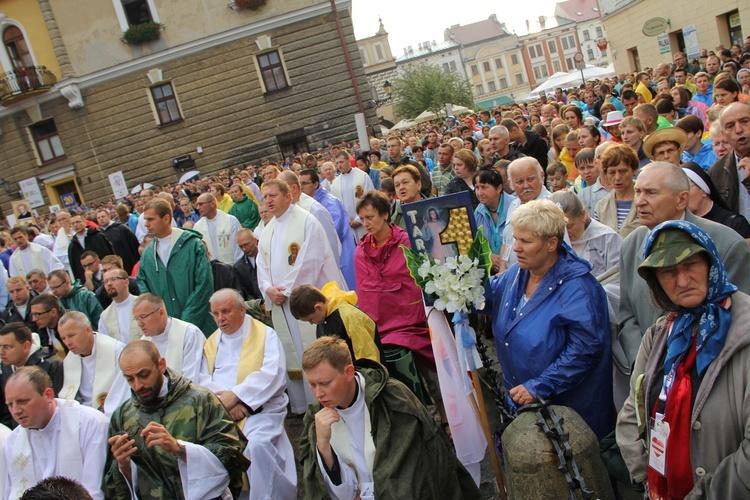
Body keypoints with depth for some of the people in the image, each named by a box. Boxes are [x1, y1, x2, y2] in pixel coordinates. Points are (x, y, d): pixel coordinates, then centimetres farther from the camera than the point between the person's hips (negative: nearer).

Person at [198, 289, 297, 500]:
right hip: (220, 412, 4)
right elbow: (203, 380, 6)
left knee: (256, 445, -32)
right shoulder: (211, 342, 19)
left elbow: (273, 375, -9)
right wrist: (225, 402, -13)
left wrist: (235, 395, -15)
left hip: (260, 409, -4)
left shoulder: (265, 335, 5)